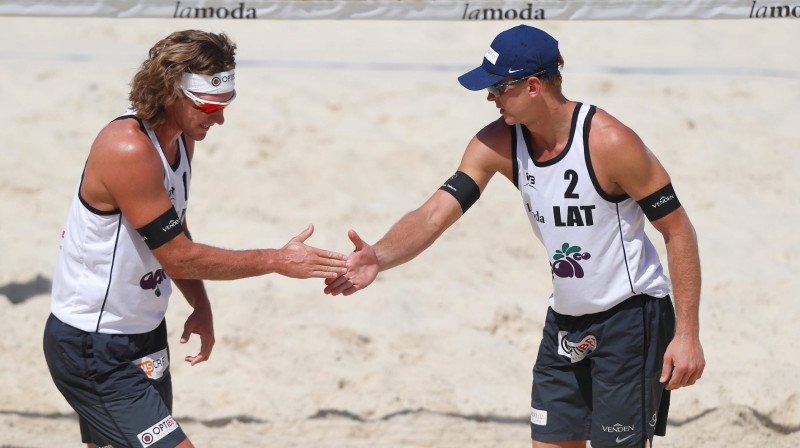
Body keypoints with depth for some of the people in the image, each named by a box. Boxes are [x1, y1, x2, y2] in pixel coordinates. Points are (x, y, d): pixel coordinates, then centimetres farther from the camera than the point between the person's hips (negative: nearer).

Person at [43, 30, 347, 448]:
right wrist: (279, 260, -16)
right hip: (92, 351, -9)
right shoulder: (129, 150, -26)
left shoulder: (181, 138, 4)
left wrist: (200, 307, 6)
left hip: (142, 335, 9)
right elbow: (178, 256, -22)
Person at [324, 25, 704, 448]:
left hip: (631, 318, -6)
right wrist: (378, 257, -34)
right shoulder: (497, 143, -6)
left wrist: (687, 333, -20)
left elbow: (678, 230, -16)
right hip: (565, 320, 6)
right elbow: (435, 214, -13)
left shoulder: (611, 142, -23)